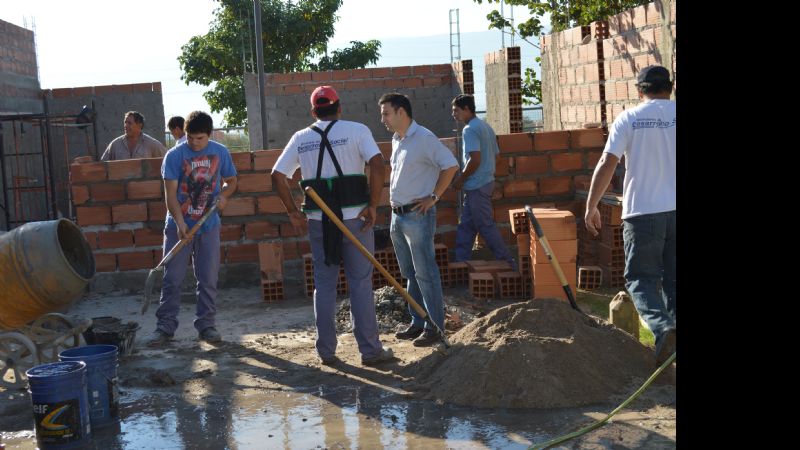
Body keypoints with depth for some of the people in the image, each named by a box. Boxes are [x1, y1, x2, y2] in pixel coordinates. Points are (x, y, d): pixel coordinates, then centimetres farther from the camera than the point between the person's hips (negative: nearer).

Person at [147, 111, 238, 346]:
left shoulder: (220, 153, 0)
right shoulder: (174, 155, -8)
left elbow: (231, 181, 14)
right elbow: (171, 193, -12)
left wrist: (224, 195, -9)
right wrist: (180, 222, -25)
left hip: (209, 226, 2)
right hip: (179, 226, -2)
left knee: (208, 279, 5)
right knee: (172, 279, 0)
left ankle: (206, 324, 16)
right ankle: (165, 326, 8)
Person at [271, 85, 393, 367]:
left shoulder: (301, 138, 7)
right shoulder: (357, 130, -2)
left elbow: (277, 176, 6)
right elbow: (377, 164, -16)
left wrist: (293, 212, 12)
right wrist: (373, 206, -11)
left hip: (318, 221, 3)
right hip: (355, 218, -3)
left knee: (324, 285, 11)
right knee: (360, 283, 4)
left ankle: (326, 351, 15)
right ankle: (370, 350, 8)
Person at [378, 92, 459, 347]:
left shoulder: (424, 138, -13)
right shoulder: (396, 140, 13)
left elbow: (451, 166, -16)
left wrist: (434, 197, -15)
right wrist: (394, 197, 15)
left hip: (418, 215, -9)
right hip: (397, 215, 9)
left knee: (425, 273, -4)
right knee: (409, 273, 14)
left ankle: (434, 326, 3)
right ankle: (417, 322, 23)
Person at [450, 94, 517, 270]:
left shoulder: (470, 130, -16)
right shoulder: (485, 127, 14)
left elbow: (475, 159, -24)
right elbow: (495, 154, 17)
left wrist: (461, 178, -12)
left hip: (476, 186, -10)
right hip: (486, 181, 10)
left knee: (486, 226, -2)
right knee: (465, 226, 12)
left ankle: (507, 263, 3)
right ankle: (461, 263, 16)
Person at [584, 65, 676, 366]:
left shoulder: (629, 118, -1)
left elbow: (607, 163, -8)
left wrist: (591, 206, -3)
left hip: (643, 211, -3)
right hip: (674, 209, 3)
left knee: (640, 277, 3)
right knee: (673, 279, 13)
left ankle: (663, 327, -21)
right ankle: (670, 334, 16)